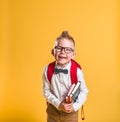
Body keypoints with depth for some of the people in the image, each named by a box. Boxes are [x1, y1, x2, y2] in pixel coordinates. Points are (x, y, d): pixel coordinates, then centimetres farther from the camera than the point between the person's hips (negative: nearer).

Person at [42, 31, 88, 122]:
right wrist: (58, 104, -19)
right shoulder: (47, 70, -15)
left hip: (71, 112, -1)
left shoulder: (77, 71, -20)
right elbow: (46, 91, -8)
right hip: (53, 110, 1)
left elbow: (84, 91, -9)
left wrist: (75, 106, -19)